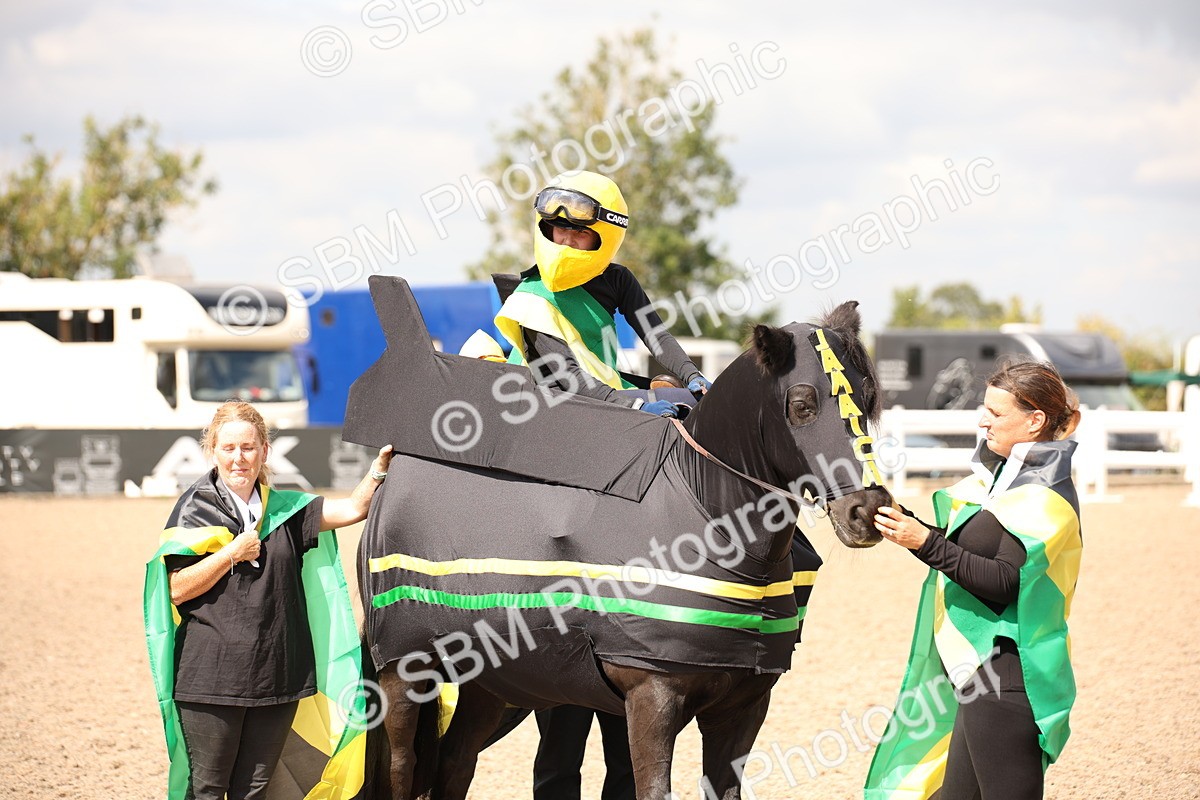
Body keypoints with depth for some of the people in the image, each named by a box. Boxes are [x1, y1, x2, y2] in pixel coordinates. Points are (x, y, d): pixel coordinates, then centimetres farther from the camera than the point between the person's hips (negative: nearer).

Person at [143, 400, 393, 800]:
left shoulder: (284, 510, 11)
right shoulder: (195, 508, 0)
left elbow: (353, 509, 3)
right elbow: (177, 588, -8)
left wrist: (380, 466, -10)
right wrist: (234, 553, -10)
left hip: (275, 675, 4)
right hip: (211, 674, -4)